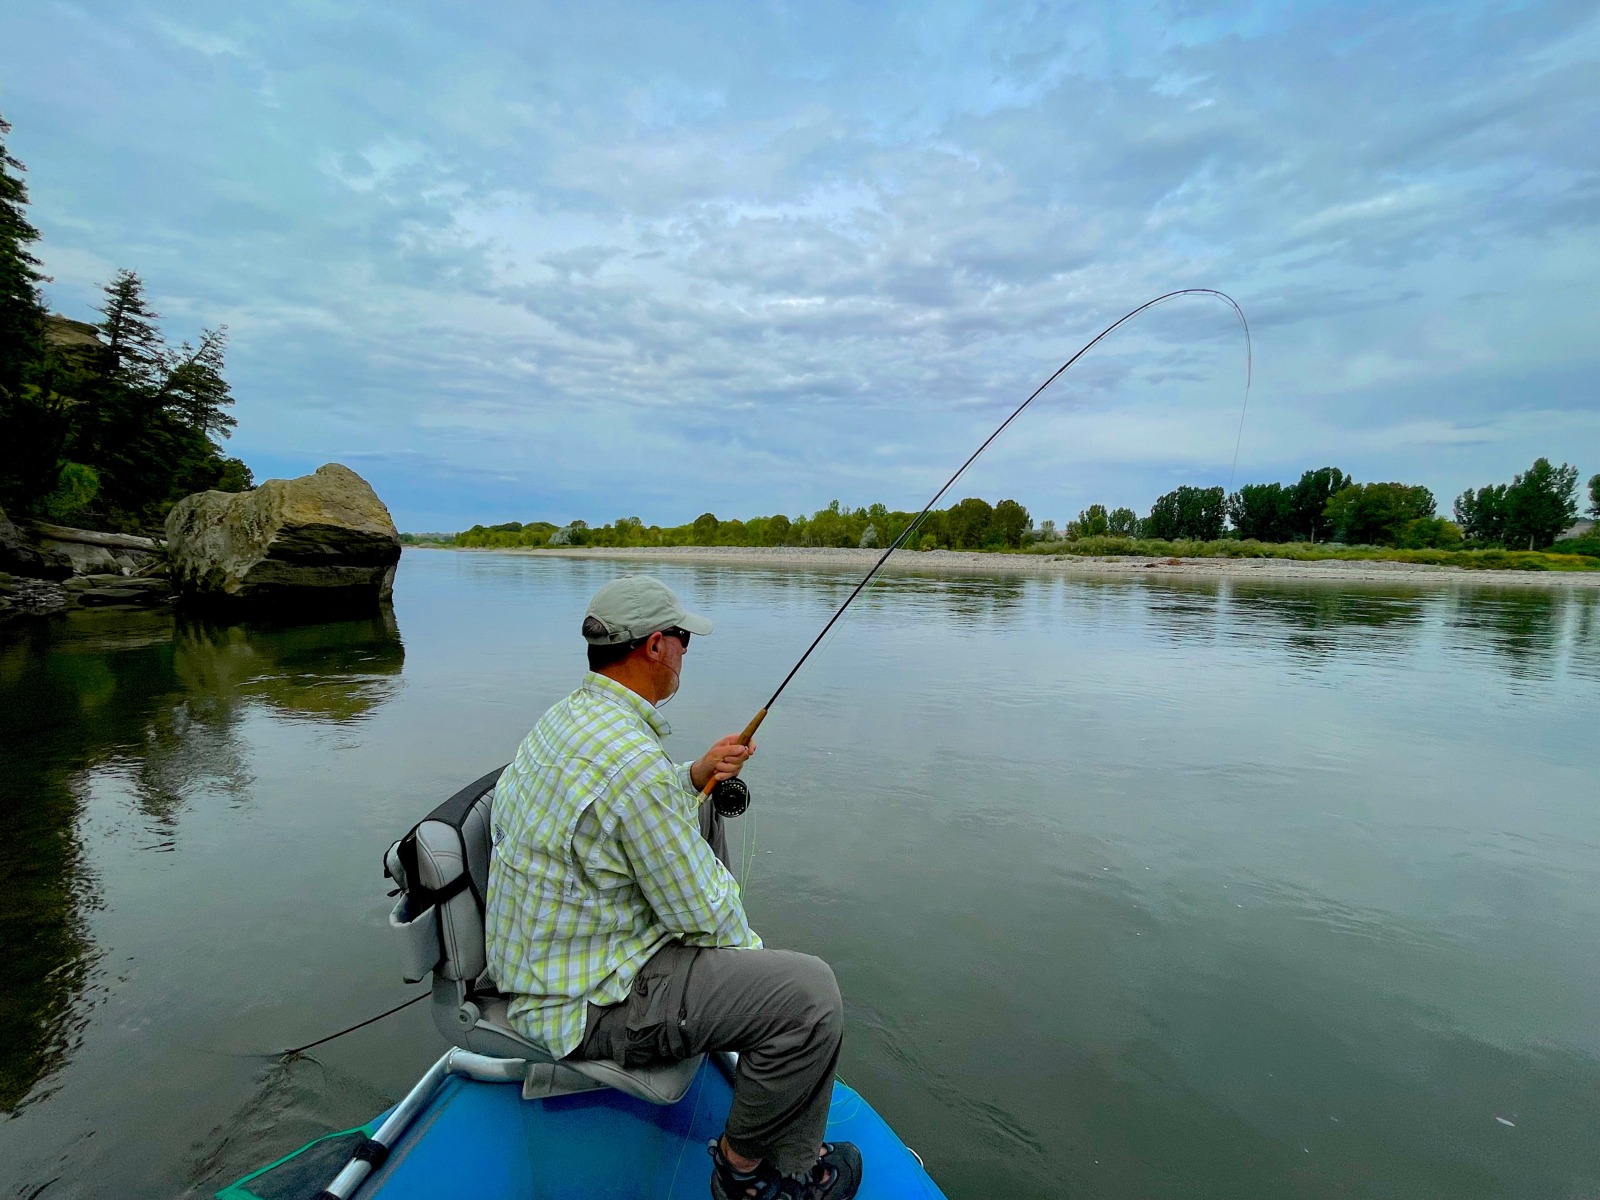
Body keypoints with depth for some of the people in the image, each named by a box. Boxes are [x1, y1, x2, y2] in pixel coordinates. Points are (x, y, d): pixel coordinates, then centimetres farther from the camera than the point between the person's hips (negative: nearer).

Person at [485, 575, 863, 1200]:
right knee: (810, 991, -16)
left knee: (702, 817, 21)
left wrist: (696, 776, 5)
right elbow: (702, 913, -21)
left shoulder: (567, 715, 0)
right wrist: (752, 951, -2)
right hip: (585, 1004, -10)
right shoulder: (634, 761, -31)